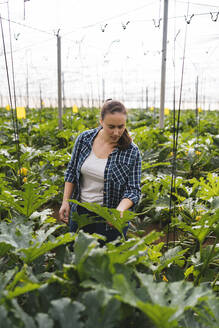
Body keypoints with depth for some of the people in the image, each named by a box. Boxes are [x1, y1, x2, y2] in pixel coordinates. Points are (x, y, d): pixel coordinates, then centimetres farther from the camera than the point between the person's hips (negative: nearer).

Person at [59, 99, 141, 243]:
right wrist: (65, 202, 1)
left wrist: (120, 210, -29)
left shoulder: (132, 152, -14)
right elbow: (71, 171, 4)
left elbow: (133, 190, -12)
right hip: (80, 211, 3)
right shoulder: (85, 138, -6)